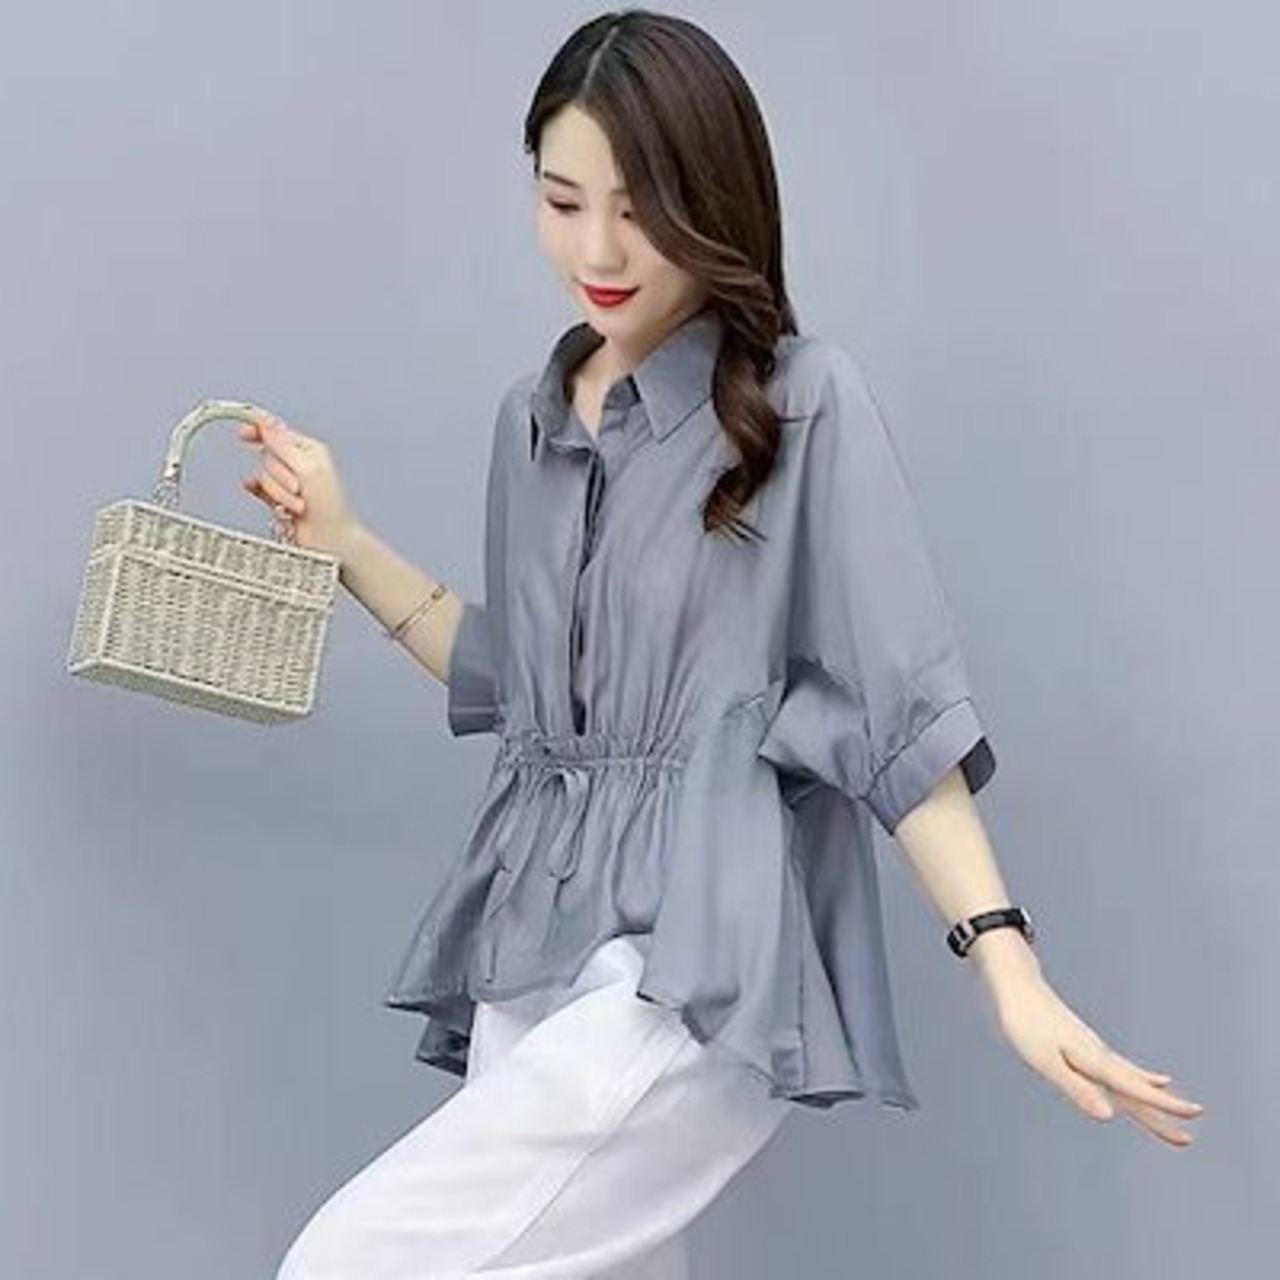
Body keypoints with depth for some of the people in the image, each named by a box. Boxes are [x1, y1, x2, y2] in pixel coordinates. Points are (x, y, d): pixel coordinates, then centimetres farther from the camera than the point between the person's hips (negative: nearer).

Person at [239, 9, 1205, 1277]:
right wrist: (345, 543, 16)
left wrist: (1005, 962, -15)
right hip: (534, 940, 7)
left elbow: (901, 710, -7)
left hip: (698, 960, -7)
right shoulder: (532, 417, 14)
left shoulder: (804, 400, -5)